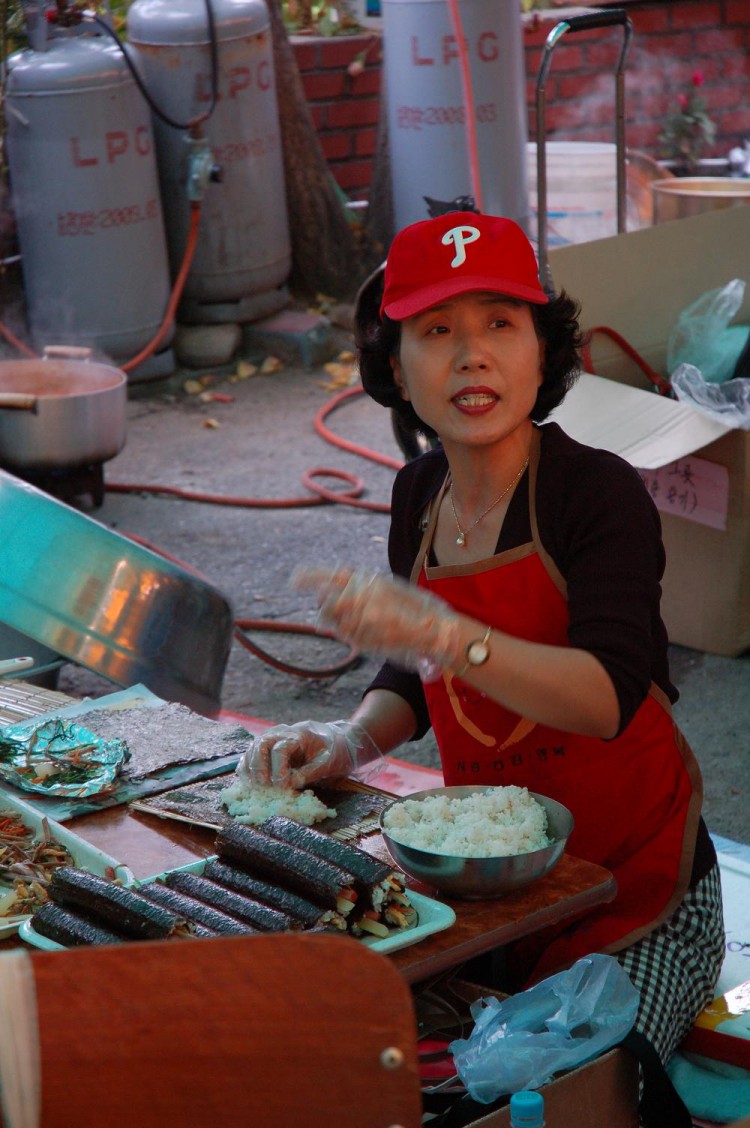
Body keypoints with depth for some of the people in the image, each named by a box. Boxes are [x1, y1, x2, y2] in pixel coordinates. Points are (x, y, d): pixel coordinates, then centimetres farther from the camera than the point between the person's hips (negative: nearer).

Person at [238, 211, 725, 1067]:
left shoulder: (599, 492, -18)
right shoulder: (419, 495, 2)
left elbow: (609, 698, -34)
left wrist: (441, 633, -45)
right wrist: (351, 741, -5)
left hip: (635, 893, -5)